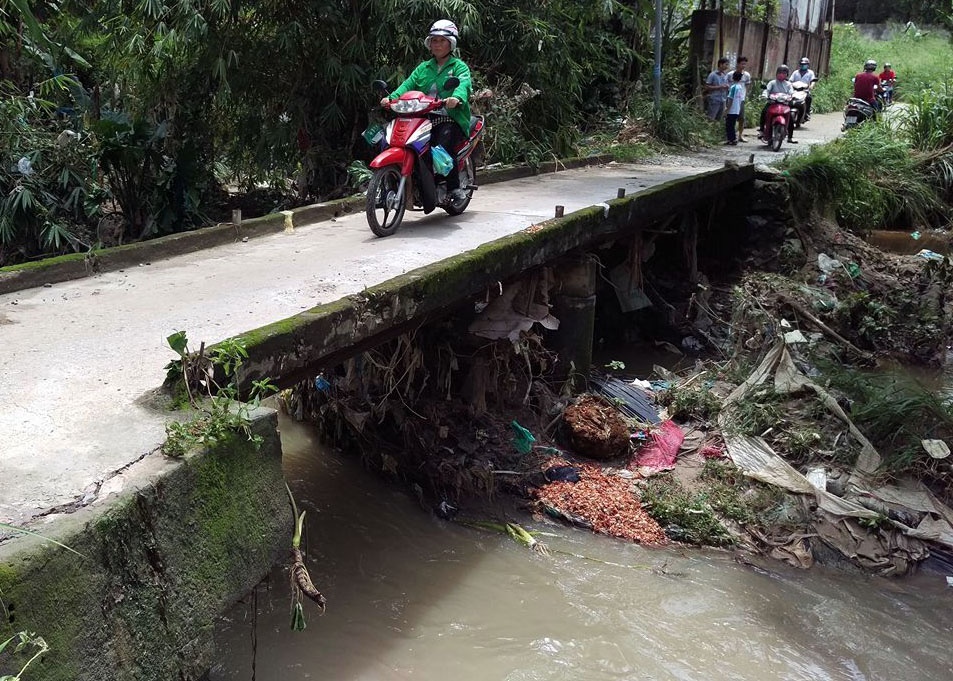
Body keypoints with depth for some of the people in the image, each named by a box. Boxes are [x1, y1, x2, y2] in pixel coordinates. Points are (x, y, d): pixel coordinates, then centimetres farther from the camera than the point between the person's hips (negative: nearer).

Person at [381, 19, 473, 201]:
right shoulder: (423, 68, 24)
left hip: (451, 119, -4)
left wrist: (457, 97, -37)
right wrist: (392, 97, -11)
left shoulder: (459, 66, 8)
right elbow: (408, 84, 10)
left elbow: (464, 83, -13)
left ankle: (455, 187, -27)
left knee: (444, 144, -33)